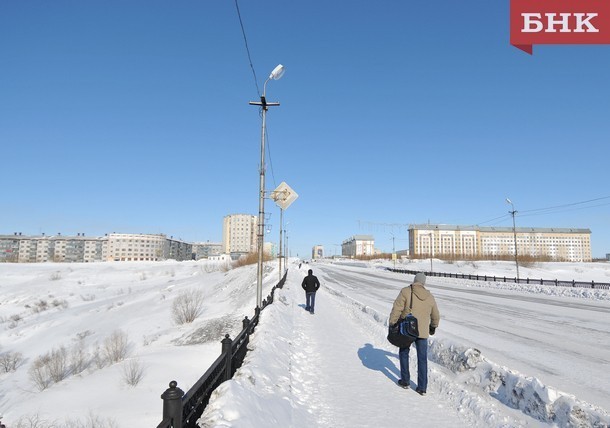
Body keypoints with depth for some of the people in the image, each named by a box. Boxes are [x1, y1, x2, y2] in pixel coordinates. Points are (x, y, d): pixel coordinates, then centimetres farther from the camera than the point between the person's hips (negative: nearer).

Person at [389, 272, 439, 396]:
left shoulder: (406, 292, -10)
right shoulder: (429, 297, 5)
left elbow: (397, 309, -15)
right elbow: (436, 316, 18)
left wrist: (392, 324, -7)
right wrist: (433, 327, 36)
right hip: (422, 332, 3)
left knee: (404, 354, 18)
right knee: (422, 359, 10)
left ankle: (405, 381, 24)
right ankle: (422, 388, 13)